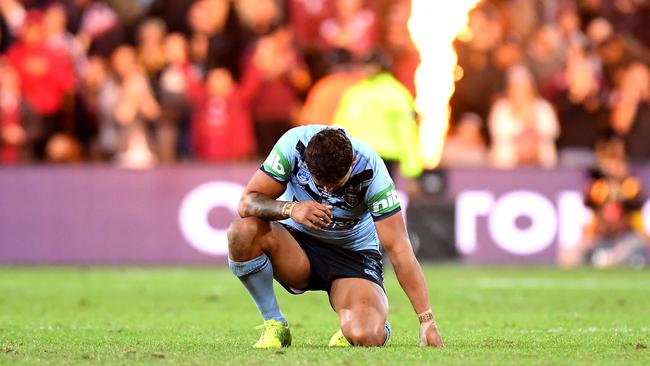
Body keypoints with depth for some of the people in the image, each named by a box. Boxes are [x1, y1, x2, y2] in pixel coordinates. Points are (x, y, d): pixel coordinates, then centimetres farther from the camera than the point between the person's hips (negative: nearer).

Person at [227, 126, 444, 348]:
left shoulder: (371, 171, -24)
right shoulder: (294, 144, -22)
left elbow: (399, 250, -22)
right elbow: (247, 203, -19)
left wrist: (427, 321, -26)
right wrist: (290, 209, -40)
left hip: (354, 254, -2)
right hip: (297, 241, 2)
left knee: (363, 337, -31)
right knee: (242, 231, -31)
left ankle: (379, 328, 9)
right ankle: (274, 325, -11)